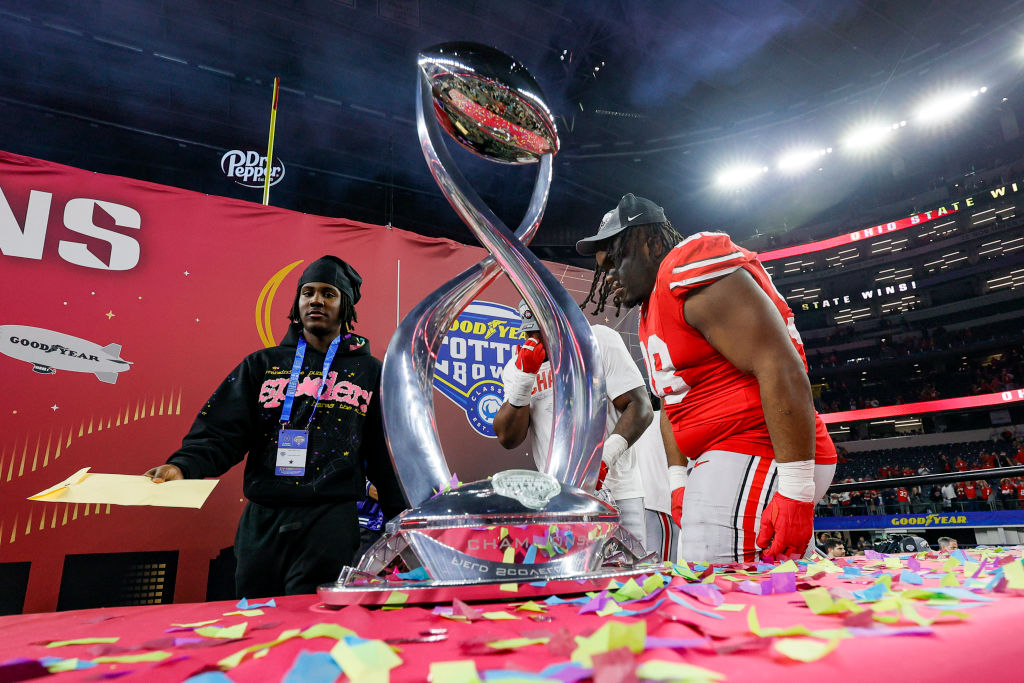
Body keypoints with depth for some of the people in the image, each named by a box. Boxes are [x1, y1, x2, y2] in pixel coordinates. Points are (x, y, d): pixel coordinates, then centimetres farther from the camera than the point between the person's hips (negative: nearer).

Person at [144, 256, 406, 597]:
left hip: (331, 521, -2)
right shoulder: (262, 364, 12)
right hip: (263, 519, 2)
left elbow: (385, 454, 9)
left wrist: (400, 524, 6)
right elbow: (222, 432, 3)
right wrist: (183, 465, -16)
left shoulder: (369, 371, 9)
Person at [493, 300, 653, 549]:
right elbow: (508, 439, 1)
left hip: (614, 489, -2)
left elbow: (640, 407, -7)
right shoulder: (517, 366, 9)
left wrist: (606, 455, -22)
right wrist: (523, 379, -10)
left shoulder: (599, 340, -1)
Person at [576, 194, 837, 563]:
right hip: (725, 463, 10)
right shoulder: (652, 314, 20)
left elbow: (783, 369, -21)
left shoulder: (693, 270, -13)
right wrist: (679, 484, 14)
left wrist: (795, 492, -23)